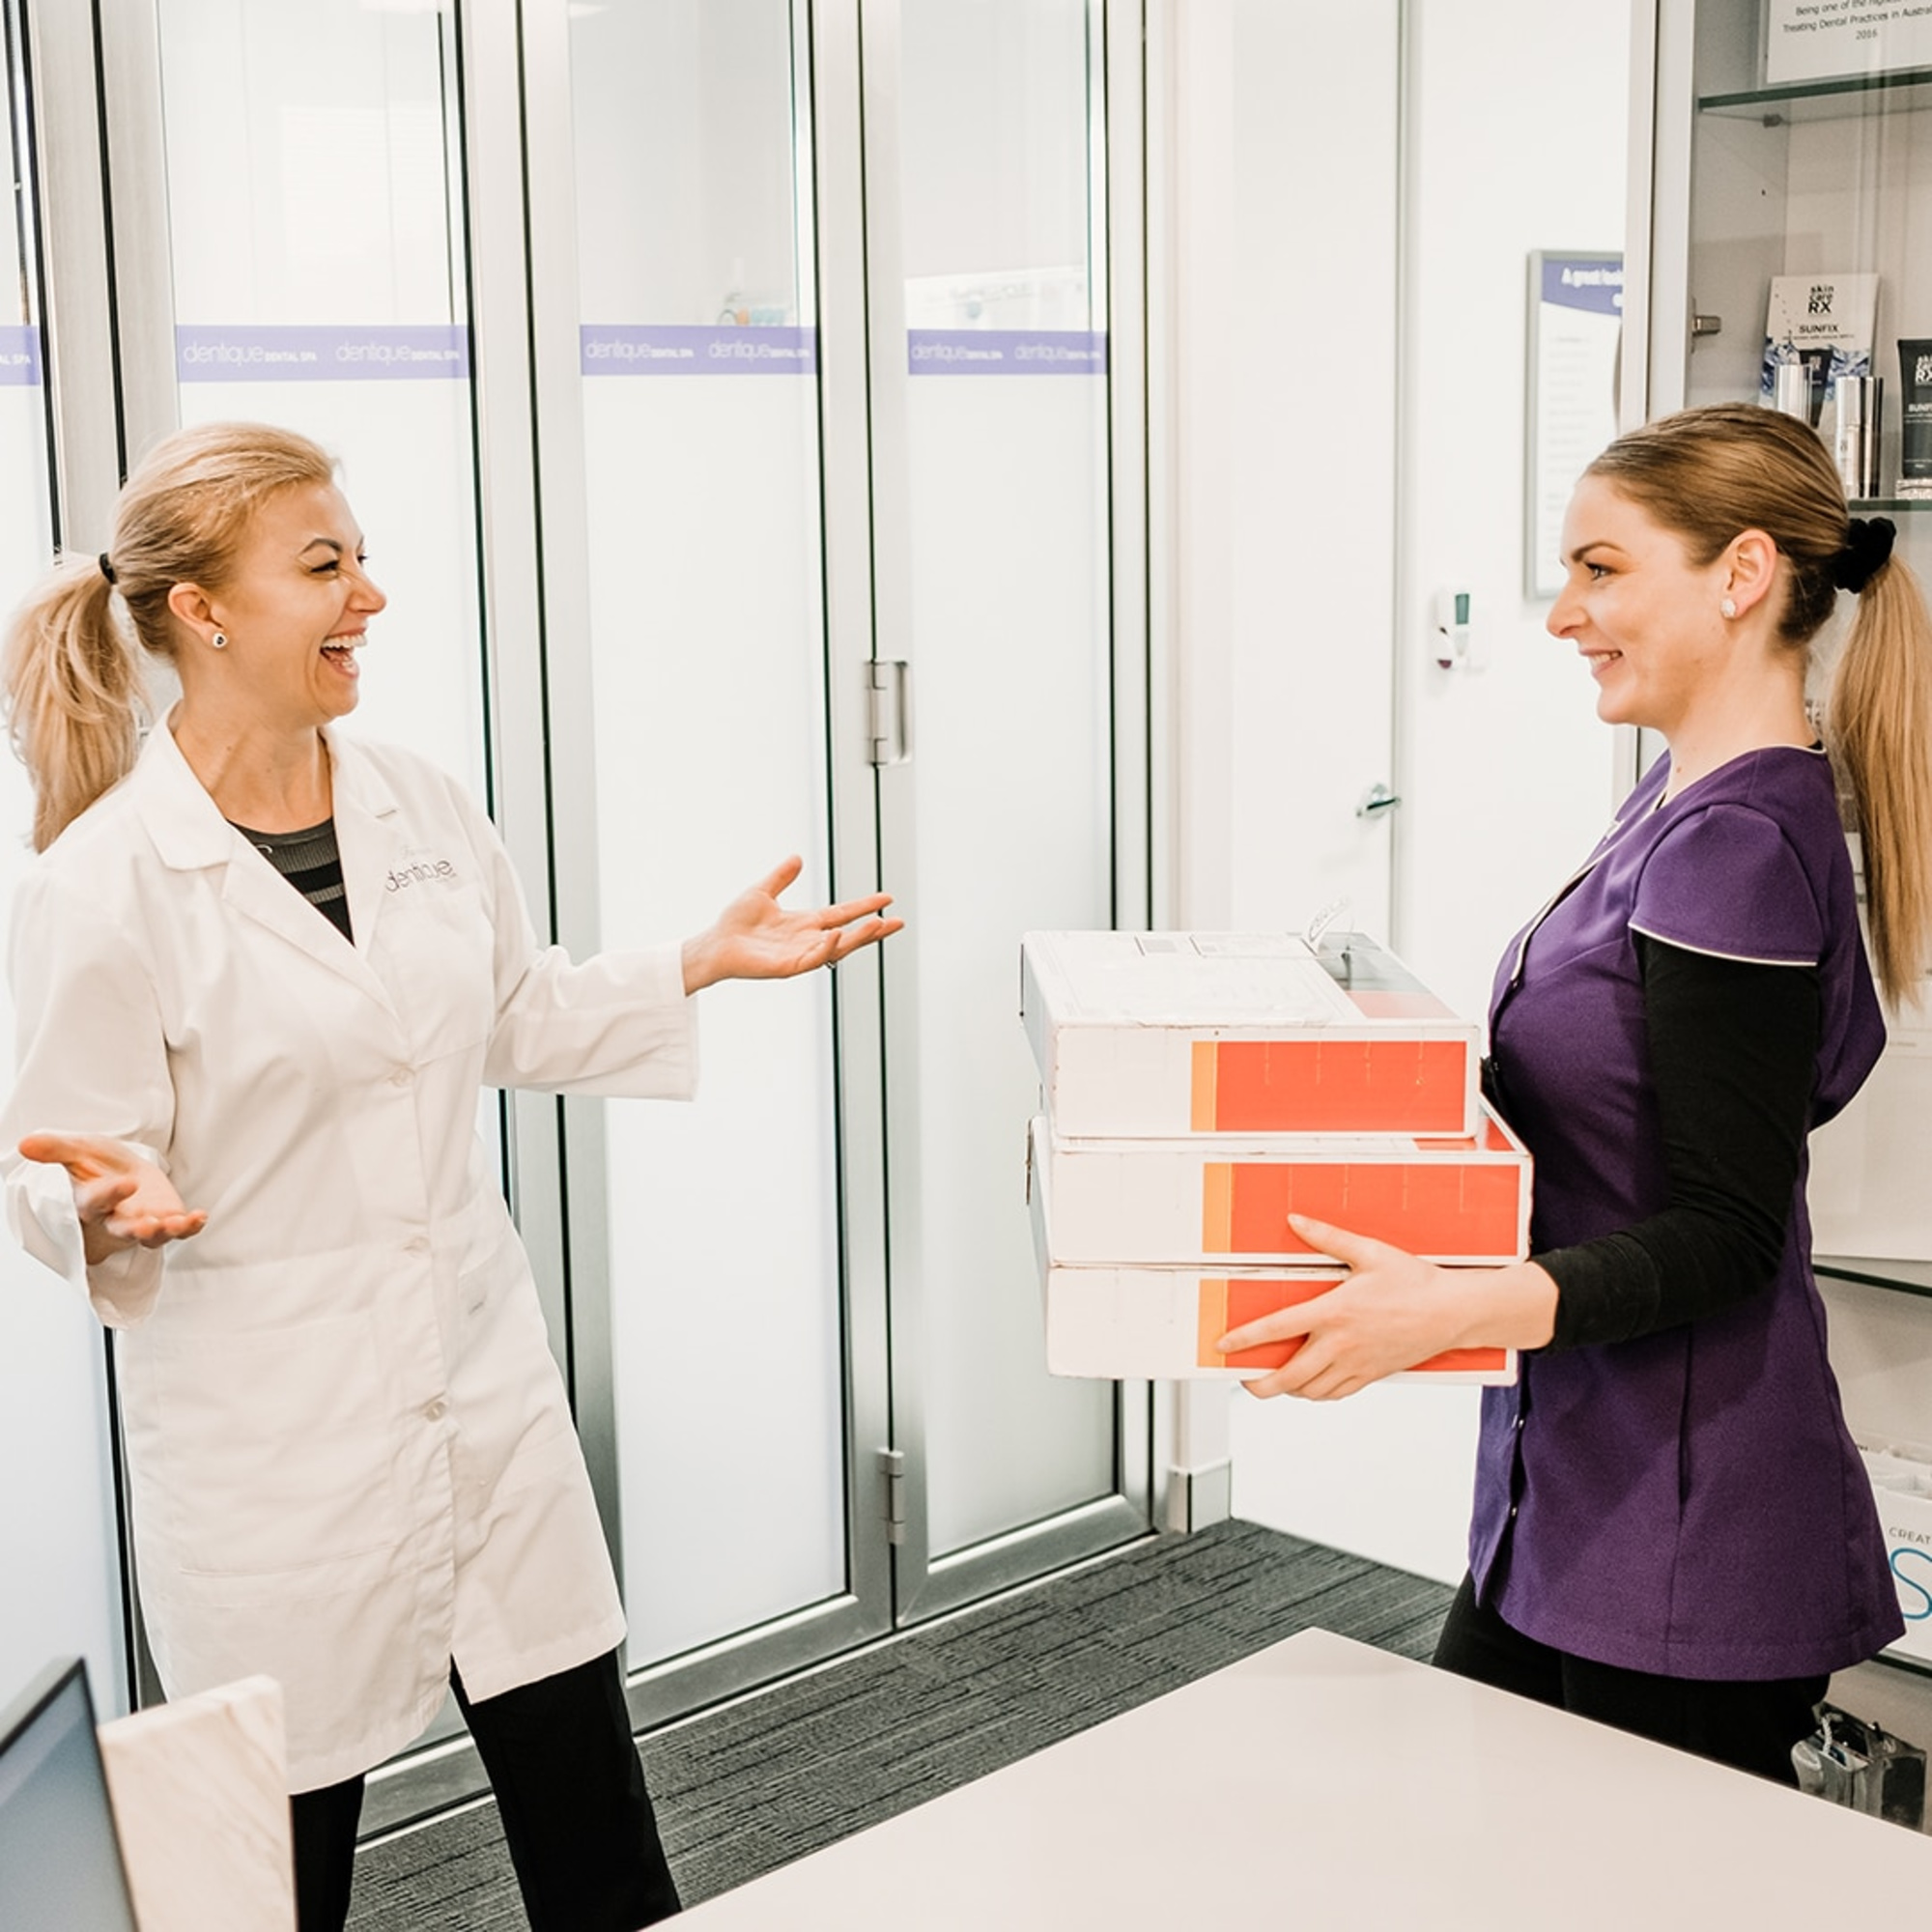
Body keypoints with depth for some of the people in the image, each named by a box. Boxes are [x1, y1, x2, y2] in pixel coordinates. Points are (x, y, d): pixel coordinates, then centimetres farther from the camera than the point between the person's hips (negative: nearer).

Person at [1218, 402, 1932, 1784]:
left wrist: (1455, 1309, -33)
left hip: (1681, 1533, -10)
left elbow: (1730, 1231, -23)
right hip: (1579, 1487, 10)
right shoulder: (1685, 800, 9)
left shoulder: (1739, 845, -21)